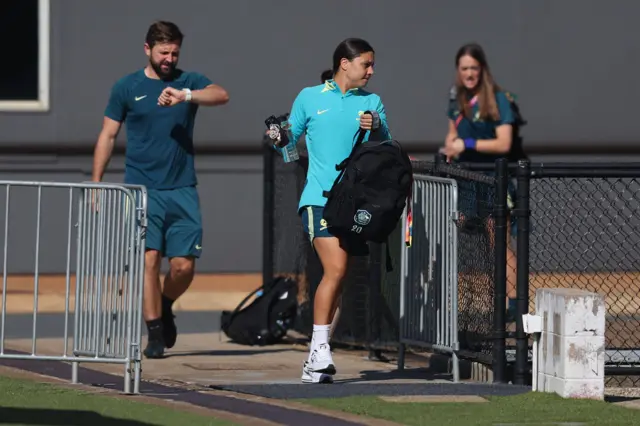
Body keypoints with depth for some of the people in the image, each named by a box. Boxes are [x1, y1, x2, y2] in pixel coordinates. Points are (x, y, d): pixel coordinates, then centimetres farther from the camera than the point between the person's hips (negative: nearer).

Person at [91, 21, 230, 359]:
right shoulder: (126, 88, 7)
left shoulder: (188, 81, 8)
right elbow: (108, 135, 10)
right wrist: (96, 184, 3)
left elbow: (222, 95, -12)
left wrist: (184, 95, -30)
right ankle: (155, 333, -5)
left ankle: (165, 307, 28)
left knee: (183, 265, -3)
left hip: (182, 190, 1)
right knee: (149, 258, -12)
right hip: (142, 190, -1)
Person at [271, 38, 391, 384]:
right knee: (336, 269, -20)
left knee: (336, 276, 5)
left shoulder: (372, 102, 13)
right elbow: (290, 140, 13)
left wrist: (377, 128, -14)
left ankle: (314, 363, 13)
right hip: (320, 197, -3)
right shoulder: (309, 98, 8)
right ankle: (320, 349, -17)